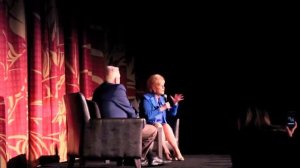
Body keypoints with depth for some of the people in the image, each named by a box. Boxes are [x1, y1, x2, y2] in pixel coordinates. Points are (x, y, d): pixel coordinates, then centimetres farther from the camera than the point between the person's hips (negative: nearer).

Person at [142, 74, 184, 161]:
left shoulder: (162, 98, 13)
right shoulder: (147, 98, -6)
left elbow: (172, 113, 19)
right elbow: (148, 115, -21)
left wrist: (175, 103, 3)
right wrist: (162, 108, -18)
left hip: (162, 124, 4)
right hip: (150, 124, -4)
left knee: (166, 127, -29)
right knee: (158, 126, -35)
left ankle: (177, 152, -34)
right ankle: (167, 152, -33)